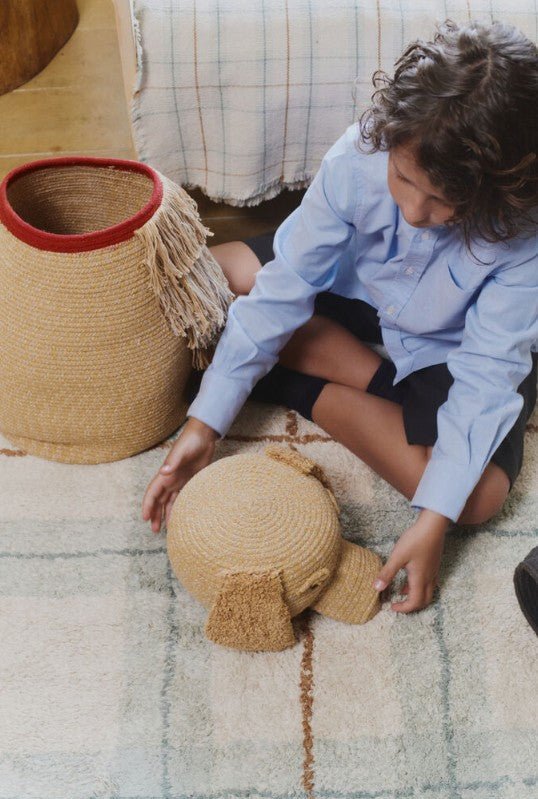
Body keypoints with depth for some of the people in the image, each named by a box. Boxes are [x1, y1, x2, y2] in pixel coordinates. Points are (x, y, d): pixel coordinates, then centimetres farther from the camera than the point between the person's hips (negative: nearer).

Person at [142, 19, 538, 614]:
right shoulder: (359, 157, -29)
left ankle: (295, 390, -11)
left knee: (478, 496, -26)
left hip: (452, 352, -1)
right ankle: (385, 388, -10)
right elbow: (282, 289, -25)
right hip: (356, 294, 2)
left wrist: (435, 518, -37)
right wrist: (205, 422, -27)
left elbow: (486, 376, -30)